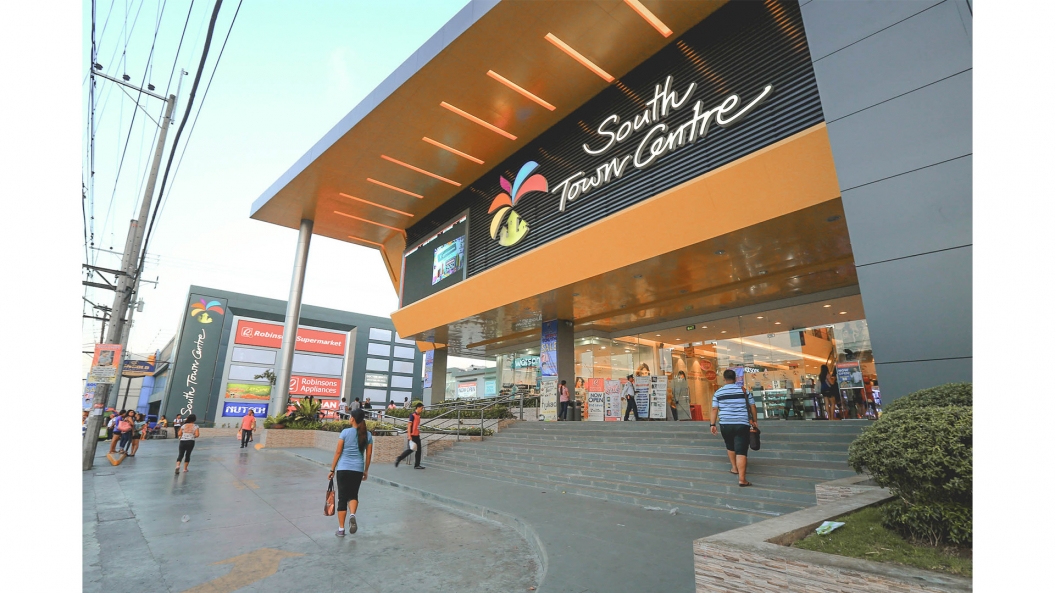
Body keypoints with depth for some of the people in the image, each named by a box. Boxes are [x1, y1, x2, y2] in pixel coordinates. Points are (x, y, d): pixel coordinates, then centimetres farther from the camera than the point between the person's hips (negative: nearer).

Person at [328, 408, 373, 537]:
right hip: (358, 469, 2)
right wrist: (366, 471, 15)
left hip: (343, 468, -2)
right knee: (353, 495, 19)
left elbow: (338, 452, -5)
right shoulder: (368, 435, 2)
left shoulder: (345, 432, -5)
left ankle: (341, 529, 11)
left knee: (342, 498, 8)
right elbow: (368, 455, 5)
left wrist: (332, 469, 4)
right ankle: (352, 515, -9)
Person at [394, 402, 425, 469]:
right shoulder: (413, 415, -11)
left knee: (418, 450, 6)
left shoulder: (419, 416, 12)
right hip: (412, 436, -8)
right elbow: (409, 425, -14)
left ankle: (417, 465, 10)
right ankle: (399, 459, 11)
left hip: (417, 436, 8)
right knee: (411, 449, -4)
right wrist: (409, 435, -19)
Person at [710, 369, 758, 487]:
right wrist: (755, 421, 18)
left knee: (730, 446, 25)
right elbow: (752, 407, 5)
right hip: (742, 425, -1)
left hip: (725, 424, 2)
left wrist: (712, 424, 4)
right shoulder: (744, 390, 0)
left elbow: (714, 409, -2)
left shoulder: (718, 393, 0)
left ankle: (734, 468, 40)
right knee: (741, 451, -3)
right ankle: (742, 479, -7)